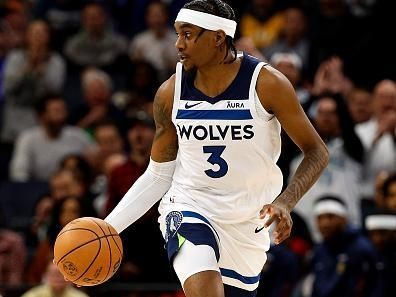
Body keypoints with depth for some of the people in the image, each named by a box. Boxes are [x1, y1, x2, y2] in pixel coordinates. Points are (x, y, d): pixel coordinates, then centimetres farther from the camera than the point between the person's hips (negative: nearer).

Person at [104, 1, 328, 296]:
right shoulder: (171, 93, -6)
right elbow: (157, 177, 5)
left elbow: (317, 152, -7)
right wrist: (107, 228, -4)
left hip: (249, 223, 1)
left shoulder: (266, 84, -14)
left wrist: (284, 202, -24)